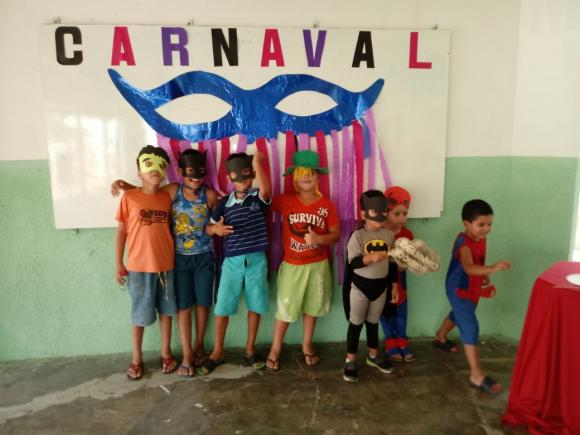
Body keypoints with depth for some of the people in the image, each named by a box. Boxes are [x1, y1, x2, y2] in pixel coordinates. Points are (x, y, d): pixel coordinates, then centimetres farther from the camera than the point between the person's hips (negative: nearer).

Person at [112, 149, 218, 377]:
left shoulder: (210, 195, -6)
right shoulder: (172, 190, -6)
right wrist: (122, 184, -8)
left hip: (204, 257, 1)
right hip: (180, 258, 0)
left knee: (202, 303, 10)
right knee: (183, 306, 4)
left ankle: (198, 346, 30)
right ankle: (187, 355, 16)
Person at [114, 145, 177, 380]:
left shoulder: (167, 198, 2)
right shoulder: (129, 198, -7)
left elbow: (170, 228, 8)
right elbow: (121, 231, -3)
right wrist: (119, 264, -3)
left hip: (166, 265, 3)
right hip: (139, 266, -3)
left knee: (166, 309, 14)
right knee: (139, 314, 10)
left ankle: (166, 352, 32)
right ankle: (136, 358, 29)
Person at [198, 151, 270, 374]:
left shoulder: (258, 198, -2)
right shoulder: (225, 202, 3)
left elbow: (266, 190, -26)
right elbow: (209, 226, 9)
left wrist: (257, 161, -23)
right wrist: (216, 229, -15)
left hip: (256, 260, -1)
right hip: (232, 261, 1)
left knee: (255, 305, 10)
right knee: (223, 307, 6)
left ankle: (250, 348, 28)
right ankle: (217, 351, 23)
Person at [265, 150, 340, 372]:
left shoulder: (327, 205, -5)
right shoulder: (285, 201, -7)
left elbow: (336, 234, -2)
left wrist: (319, 239, -21)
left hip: (318, 265, 2)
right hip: (292, 265, -1)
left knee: (311, 306, 17)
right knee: (285, 309, 7)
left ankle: (307, 345, 36)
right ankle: (275, 349, 26)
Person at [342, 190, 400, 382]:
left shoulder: (389, 235, -1)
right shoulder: (358, 235, -16)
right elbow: (352, 262, -22)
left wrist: (394, 285, 9)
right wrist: (370, 258, -39)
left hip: (381, 286, 4)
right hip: (360, 286, -4)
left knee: (373, 322, 20)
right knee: (356, 323, 8)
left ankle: (373, 355, 39)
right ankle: (350, 361, 21)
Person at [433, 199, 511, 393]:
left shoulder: (482, 239, -2)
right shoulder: (463, 243, -30)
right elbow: (469, 267, -47)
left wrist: (486, 278, 4)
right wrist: (492, 268, -61)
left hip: (473, 288, 9)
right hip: (459, 290, -9)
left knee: (459, 315, 29)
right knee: (471, 328, -11)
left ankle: (440, 338, 56)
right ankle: (476, 375, -6)